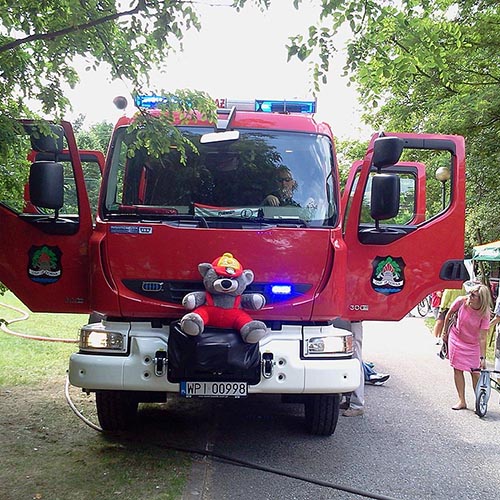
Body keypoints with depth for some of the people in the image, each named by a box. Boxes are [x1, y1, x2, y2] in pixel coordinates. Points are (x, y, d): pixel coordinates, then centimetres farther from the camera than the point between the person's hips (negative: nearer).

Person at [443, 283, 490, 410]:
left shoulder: (484, 314, -25)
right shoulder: (461, 301, -22)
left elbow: (482, 338, -24)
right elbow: (449, 315, -2)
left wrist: (483, 358, -28)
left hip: (473, 344, -2)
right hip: (456, 339, 2)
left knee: (475, 372, -3)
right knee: (457, 369, 2)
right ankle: (462, 401, 10)